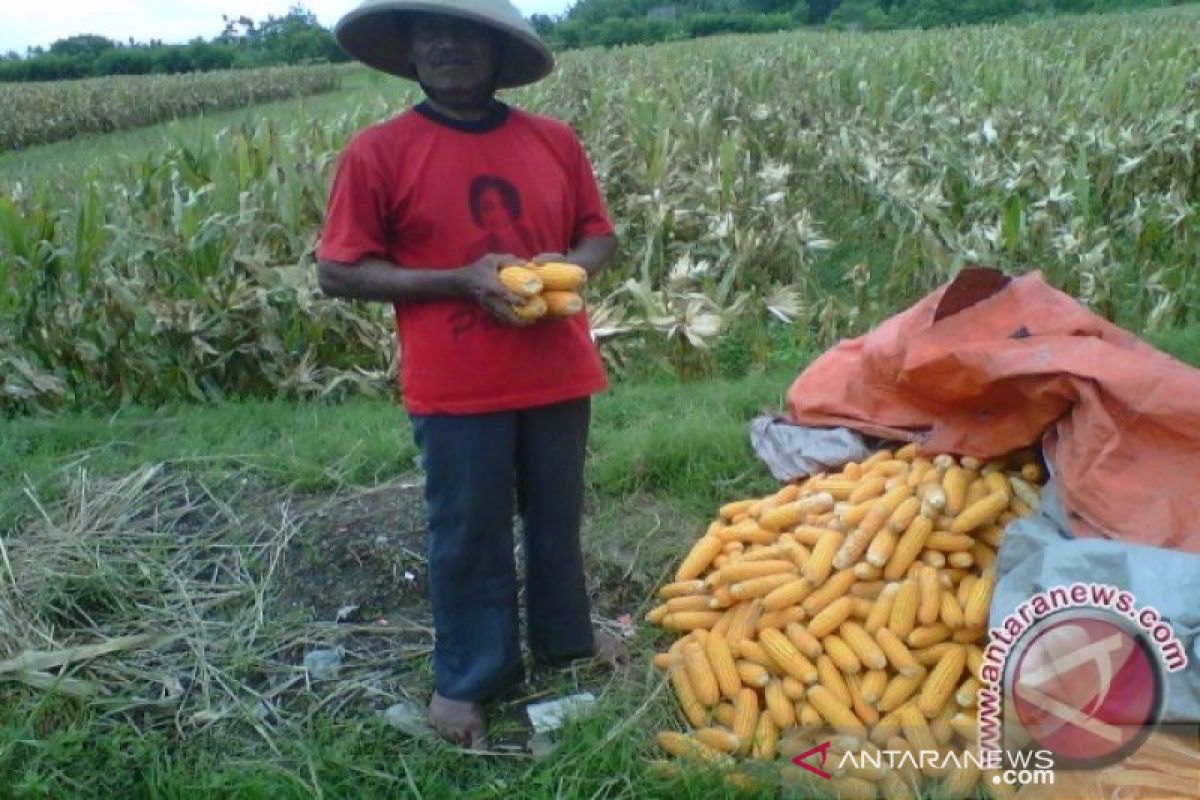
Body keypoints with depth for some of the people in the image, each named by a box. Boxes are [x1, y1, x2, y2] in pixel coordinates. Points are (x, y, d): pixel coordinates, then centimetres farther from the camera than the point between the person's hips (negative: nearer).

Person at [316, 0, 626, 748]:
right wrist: (460, 280, -18)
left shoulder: (555, 139, 1)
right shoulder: (378, 150, -8)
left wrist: (566, 267, -13)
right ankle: (469, 676, 30)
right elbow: (337, 272, -9)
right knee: (468, 535, 10)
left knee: (559, 517, 19)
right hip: (457, 387, -3)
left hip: (558, 374, 3)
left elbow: (600, 235, 11)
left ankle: (565, 633, 43)